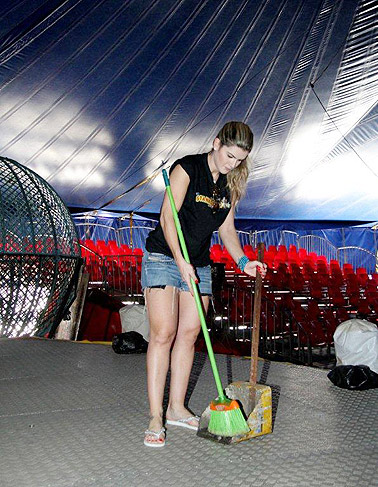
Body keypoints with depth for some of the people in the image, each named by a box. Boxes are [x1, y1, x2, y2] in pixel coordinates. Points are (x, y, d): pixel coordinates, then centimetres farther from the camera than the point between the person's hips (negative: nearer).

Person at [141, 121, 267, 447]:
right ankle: (155, 417, -2)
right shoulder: (187, 168, -10)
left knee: (188, 335, 5)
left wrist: (242, 261, -2)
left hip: (199, 266, 6)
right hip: (164, 258, -6)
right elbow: (168, 217, -16)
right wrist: (181, 261, -23)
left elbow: (226, 228, 12)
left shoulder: (231, 184, 9)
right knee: (163, 334, -10)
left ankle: (176, 408, 18)